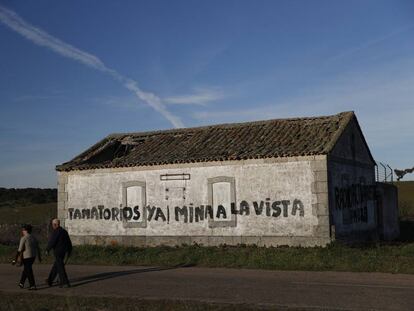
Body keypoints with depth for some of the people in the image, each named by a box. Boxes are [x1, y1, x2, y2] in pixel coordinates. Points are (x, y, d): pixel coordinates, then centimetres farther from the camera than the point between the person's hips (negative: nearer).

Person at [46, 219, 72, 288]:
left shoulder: (55, 232, -14)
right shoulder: (64, 231, 10)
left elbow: (51, 242, -16)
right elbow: (69, 242, 12)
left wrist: (47, 250, -2)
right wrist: (69, 251, 17)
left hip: (57, 252, -8)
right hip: (63, 251, 8)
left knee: (60, 268, -3)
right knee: (55, 266, 19)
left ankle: (65, 283, -4)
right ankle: (50, 281, 31)